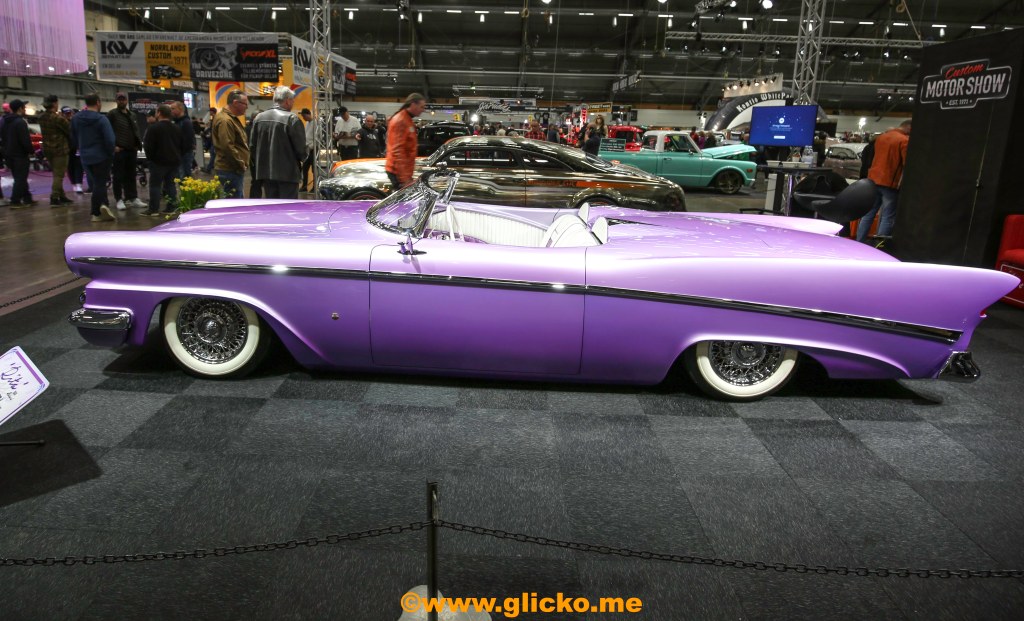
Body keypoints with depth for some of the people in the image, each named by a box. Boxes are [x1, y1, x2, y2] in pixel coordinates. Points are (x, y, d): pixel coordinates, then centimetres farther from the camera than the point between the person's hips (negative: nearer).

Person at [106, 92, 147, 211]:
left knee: (131, 175, 11)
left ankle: (133, 198, 16)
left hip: (132, 149, 6)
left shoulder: (132, 115, 17)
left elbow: (136, 131, 21)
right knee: (118, 176, -2)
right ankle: (119, 200, 1)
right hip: (119, 150, -6)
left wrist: (138, 143, 7)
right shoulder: (112, 114, -3)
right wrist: (113, 146, -15)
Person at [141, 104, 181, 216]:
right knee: (171, 184, 8)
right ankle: (170, 208, 7)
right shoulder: (176, 128, 10)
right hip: (174, 161, 6)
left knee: (155, 185, 0)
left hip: (159, 161, -6)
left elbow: (148, 146, -12)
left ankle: (153, 209, 0)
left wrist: (150, 157, 2)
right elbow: (181, 145, 15)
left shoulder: (154, 128, -12)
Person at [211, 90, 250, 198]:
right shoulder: (225, 120, -17)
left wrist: (242, 164, 17)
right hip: (230, 170, -11)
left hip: (235, 169, 11)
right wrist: (241, 164, -16)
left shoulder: (231, 118, 17)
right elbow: (228, 147, -24)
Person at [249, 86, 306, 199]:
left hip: (265, 171, 6)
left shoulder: (259, 118, 8)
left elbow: (253, 146, 11)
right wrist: (301, 158, 9)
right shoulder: (292, 119, -13)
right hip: (287, 172, -6)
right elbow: (300, 147, -12)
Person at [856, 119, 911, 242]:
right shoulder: (905, 141, -12)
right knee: (888, 218, 0)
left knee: (868, 215, 11)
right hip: (890, 183, -7)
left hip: (873, 179, 7)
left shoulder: (881, 137, 11)